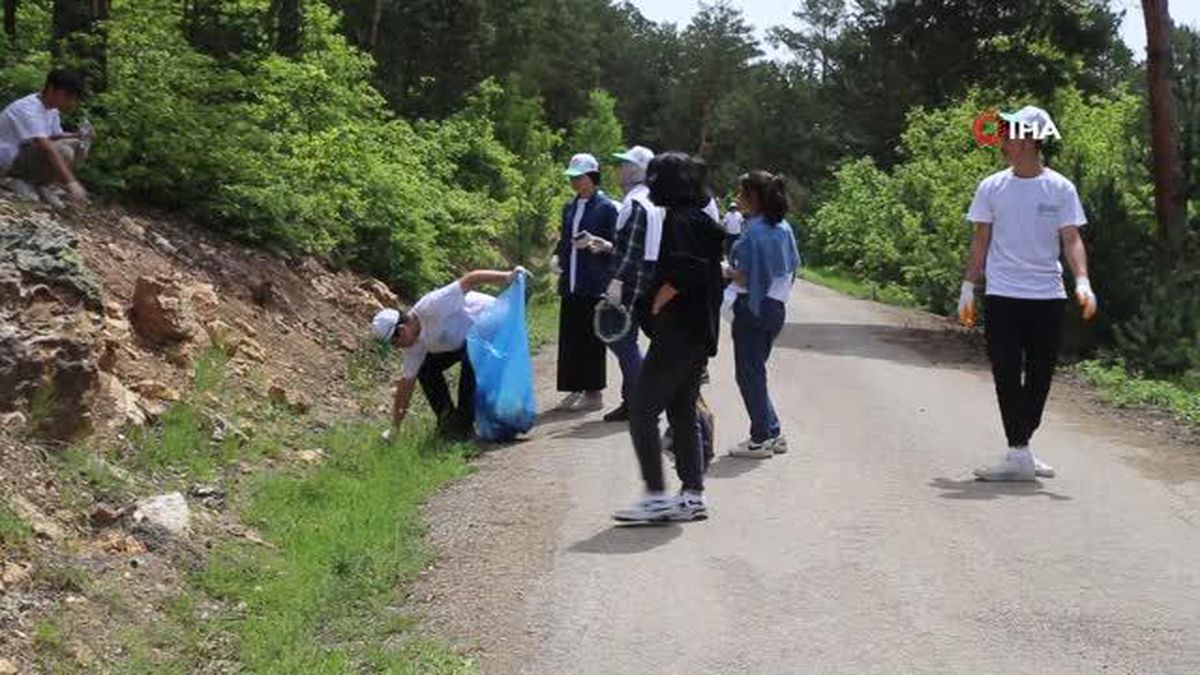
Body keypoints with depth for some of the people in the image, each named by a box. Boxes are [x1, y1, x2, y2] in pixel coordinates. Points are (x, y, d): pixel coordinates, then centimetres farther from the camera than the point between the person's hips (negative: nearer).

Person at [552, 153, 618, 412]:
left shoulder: (606, 207, -5)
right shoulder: (570, 208, 15)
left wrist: (595, 242, -22)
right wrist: (557, 257, 4)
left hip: (594, 284, -6)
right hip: (570, 283, 7)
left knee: (591, 338, -3)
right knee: (569, 337, 7)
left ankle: (593, 393, 5)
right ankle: (575, 390, 16)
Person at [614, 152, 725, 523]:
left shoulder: (677, 221, -13)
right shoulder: (704, 221, 14)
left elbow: (679, 273, -26)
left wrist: (655, 305, -13)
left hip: (677, 333, -10)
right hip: (702, 333, 10)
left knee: (642, 411, -5)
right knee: (683, 413, 14)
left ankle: (656, 496, -6)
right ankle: (692, 495, 16)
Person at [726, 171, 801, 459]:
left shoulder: (753, 231, -16)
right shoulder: (783, 228, 9)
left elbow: (745, 277, -19)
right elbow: (791, 267, 14)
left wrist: (722, 270, -3)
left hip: (753, 308, -8)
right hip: (777, 306, 8)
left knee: (748, 373, 1)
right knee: (756, 371, 18)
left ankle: (760, 439, 5)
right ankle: (773, 434, 20)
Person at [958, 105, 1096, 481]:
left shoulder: (1060, 189, 1)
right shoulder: (992, 187, 4)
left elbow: (1071, 239, -2)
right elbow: (981, 241, 9)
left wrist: (1082, 283, -17)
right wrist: (968, 289, 5)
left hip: (1047, 296, 0)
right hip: (1001, 297, 0)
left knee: (1040, 376, 7)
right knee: (1007, 375, -7)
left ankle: (1023, 447, 21)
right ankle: (1018, 456, -7)